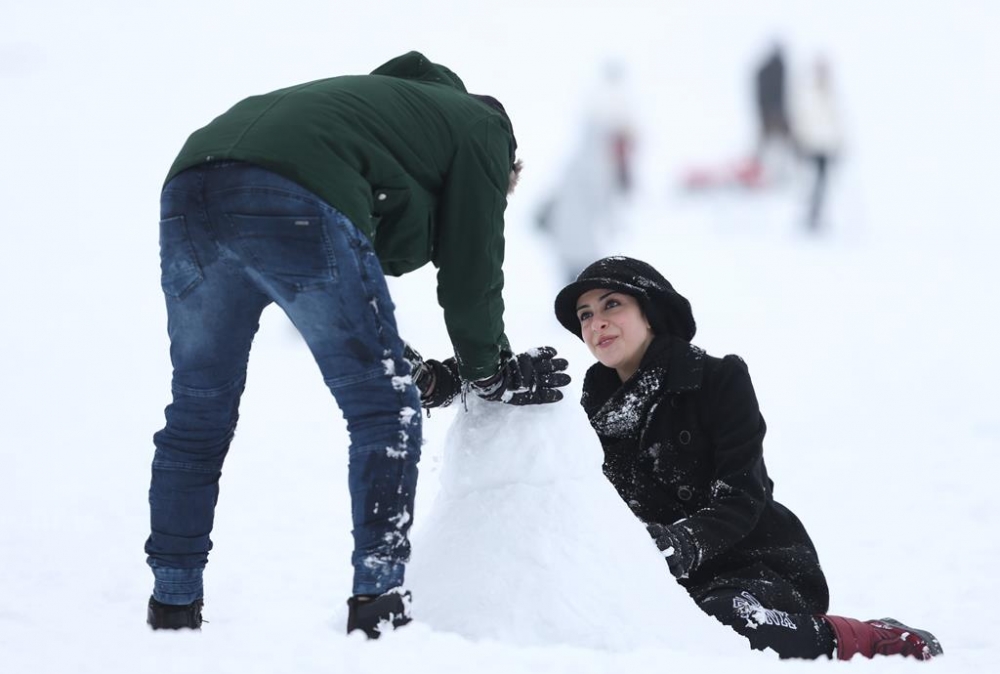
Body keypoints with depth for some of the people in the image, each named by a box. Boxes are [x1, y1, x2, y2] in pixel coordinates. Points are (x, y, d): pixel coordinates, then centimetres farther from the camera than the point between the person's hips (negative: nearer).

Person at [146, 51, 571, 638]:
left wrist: (421, 373, 39)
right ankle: (378, 603, 0)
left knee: (199, 413, 18)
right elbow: (471, 274, 16)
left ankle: (173, 610, 20)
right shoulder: (482, 130, 22)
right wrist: (492, 374, 31)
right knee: (387, 411, 6)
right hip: (295, 204, -7)